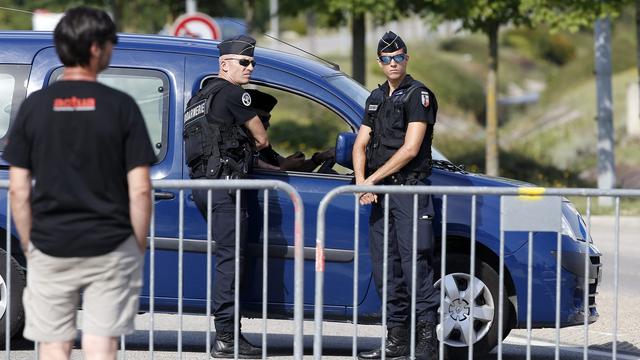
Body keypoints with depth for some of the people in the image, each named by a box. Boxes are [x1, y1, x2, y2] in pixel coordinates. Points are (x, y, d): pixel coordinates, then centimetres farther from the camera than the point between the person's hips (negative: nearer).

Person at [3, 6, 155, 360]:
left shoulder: (34, 106, 0)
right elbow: (139, 189, -8)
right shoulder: (121, 106, -6)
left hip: (49, 250, 2)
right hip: (110, 249, -1)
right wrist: (139, 244, 5)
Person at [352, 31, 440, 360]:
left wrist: (373, 179, -12)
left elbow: (410, 149, -14)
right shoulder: (377, 98, 18)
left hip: (409, 189, -8)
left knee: (415, 264, -13)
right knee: (385, 267, 9)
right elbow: (361, 144, 14)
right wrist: (361, 182, -4)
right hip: (381, 194, 8)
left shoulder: (418, 95, -6)